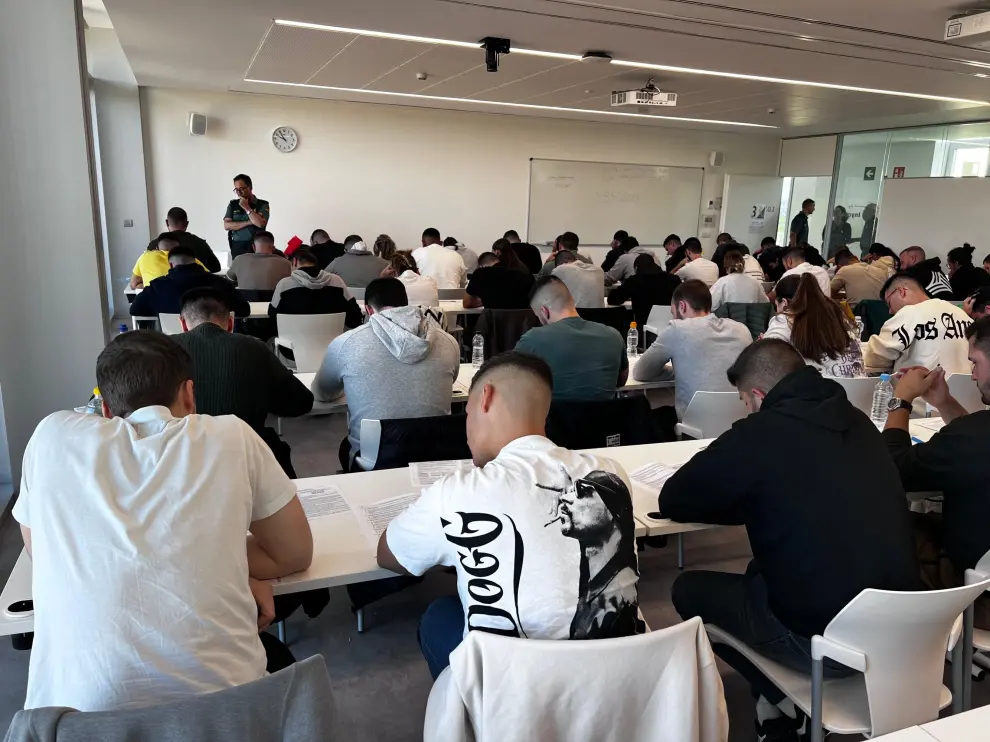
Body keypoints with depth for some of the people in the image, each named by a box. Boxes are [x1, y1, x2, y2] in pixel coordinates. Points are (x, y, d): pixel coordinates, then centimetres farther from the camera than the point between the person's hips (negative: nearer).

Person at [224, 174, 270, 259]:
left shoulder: (263, 204, 3)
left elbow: (261, 223, -13)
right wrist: (248, 222, -8)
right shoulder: (232, 204, 12)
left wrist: (246, 207, -7)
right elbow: (227, 225, 1)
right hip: (237, 247, 3)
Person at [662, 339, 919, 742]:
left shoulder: (757, 433, -15)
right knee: (762, 571, 29)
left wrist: (741, 496, 13)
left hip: (824, 640, -7)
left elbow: (672, 501, -3)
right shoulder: (856, 421, 5)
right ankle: (789, 694, 26)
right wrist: (756, 499, 19)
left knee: (688, 589, 12)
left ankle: (782, 699, 16)